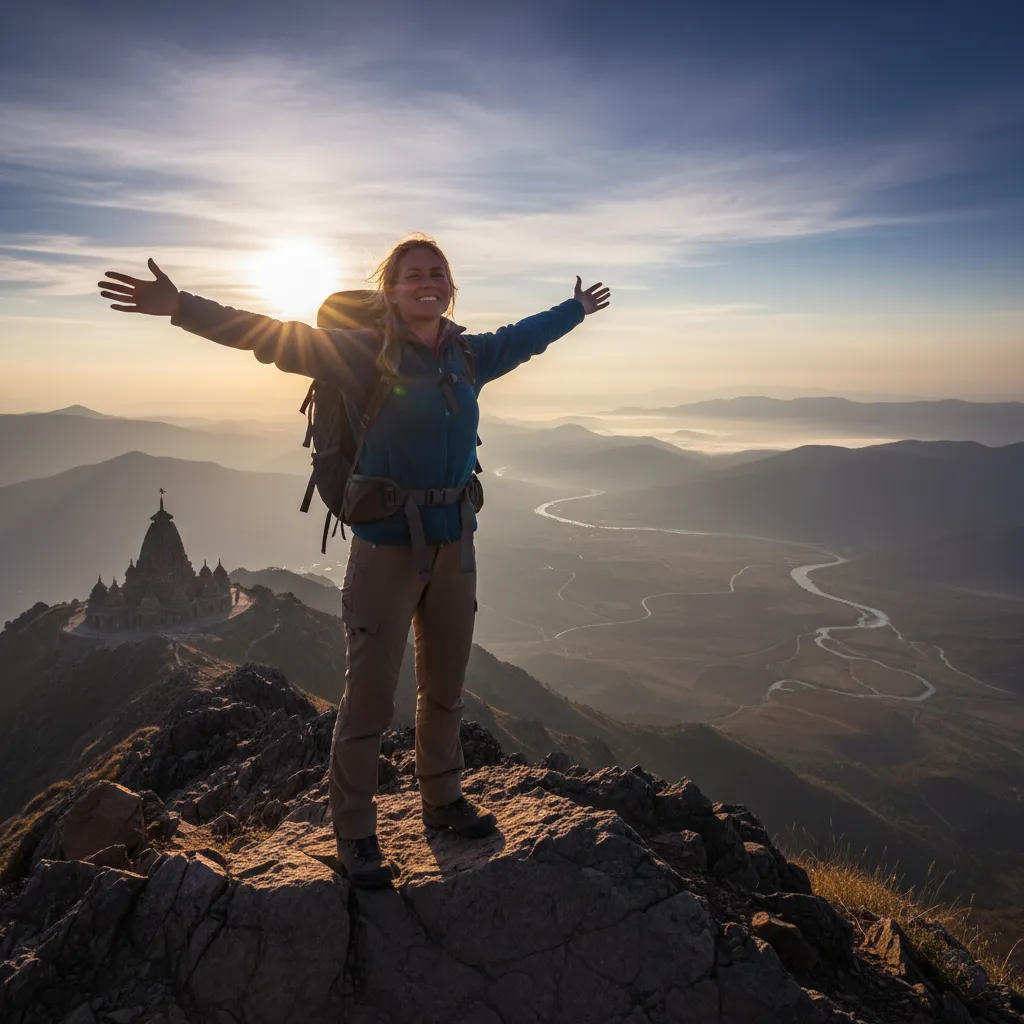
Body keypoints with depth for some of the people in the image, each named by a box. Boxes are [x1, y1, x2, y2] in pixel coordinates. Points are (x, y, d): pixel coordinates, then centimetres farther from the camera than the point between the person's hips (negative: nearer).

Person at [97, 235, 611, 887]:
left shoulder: (468, 355, 7)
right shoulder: (365, 353, -8)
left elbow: (524, 337, 25)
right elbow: (277, 338, -14)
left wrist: (577, 310, 40)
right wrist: (181, 307, -22)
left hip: (455, 544, 6)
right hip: (388, 546, -5)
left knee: (446, 688, 18)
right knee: (371, 697, 2)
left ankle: (443, 800, 39)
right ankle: (355, 833, 21)